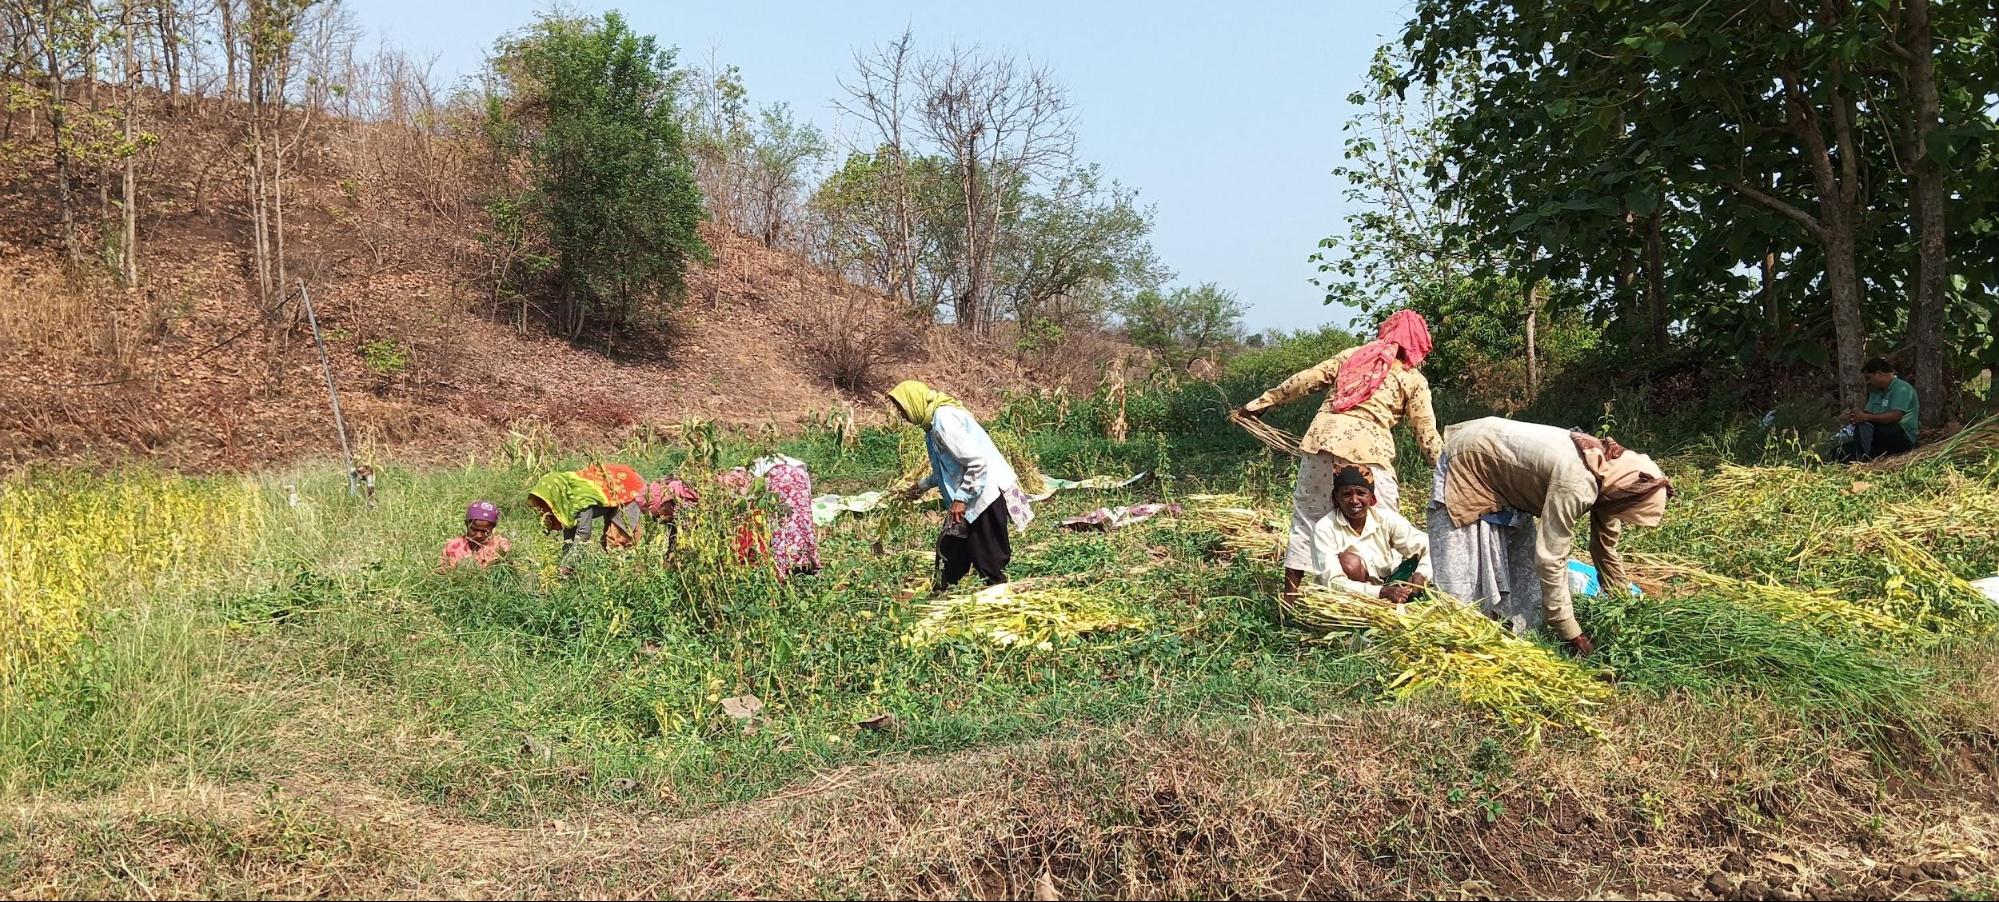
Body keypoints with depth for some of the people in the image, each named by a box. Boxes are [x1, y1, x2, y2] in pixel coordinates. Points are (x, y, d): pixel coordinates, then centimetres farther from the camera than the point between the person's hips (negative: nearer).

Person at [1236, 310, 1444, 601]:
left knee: (1307, 516, 13)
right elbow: (1427, 435, 8)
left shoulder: (1352, 354, 21)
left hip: (1322, 435, 4)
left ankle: (1290, 595, 19)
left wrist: (1261, 402, 24)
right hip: (1368, 449, -4)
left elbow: (1304, 381, 18)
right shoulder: (1414, 380, 12)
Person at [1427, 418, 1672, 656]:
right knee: (1463, 573, -7)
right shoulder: (1576, 485, -35)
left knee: (1519, 562, 9)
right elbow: (1550, 559, -32)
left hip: (1500, 464, 9)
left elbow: (1605, 547, 7)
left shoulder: (1607, 468, -8)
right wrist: (1570, 633, -26)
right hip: (1467, 464, -9)